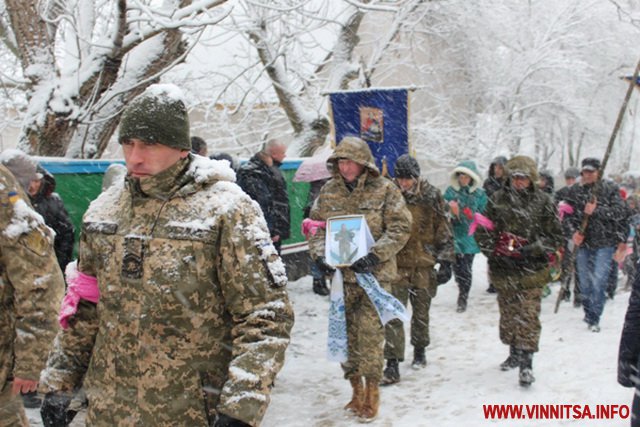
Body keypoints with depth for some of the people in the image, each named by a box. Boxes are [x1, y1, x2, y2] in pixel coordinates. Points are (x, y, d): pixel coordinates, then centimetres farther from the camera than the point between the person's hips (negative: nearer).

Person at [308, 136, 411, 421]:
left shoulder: (385, 190, -6)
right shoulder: (328, 192, 5)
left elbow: (400, 228, -9)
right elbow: (317, 226, 10)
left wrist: (375, 255, -20)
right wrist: (320, 254, -8)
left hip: (375, 273, -4)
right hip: (341, 273, 4)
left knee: (370, 332, -6)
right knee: (347, 331, 10)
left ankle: (372, 392, 10)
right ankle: (356, 389, 26)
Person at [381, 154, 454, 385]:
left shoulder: (432, 196, -1)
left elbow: (444, 231, 4)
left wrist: (446, 262, 0)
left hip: (424, 265, 1)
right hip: (397, 264, -1)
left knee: (421, 312, 15)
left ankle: (420, 351, 37)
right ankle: (392, 364, -7)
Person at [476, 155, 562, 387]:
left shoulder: (543, 201, -3)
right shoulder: (497, 199, 4)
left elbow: (555, 237, -1)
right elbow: (482, 230, 9)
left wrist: (530, 249, -15)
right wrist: (493, 247, -8)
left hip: (531, 271, -3)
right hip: (503, 270, 3)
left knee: (528, 316, -8)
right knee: (508, 314, 15)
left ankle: (526, 363, -4)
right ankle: (514, 353, 32)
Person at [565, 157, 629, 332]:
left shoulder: (610, 189, -1)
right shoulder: (575, 190, 7)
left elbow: (620, 212, -10)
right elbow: (570, 214, 6)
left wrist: (596, 211, -18)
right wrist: (575, 230, -9)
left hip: (604, 243, -3)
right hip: (583, 242, 3)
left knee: (598, 281, -10)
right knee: (585, 281, 11)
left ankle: (594, 318, -3)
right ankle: (588, 312, 29)